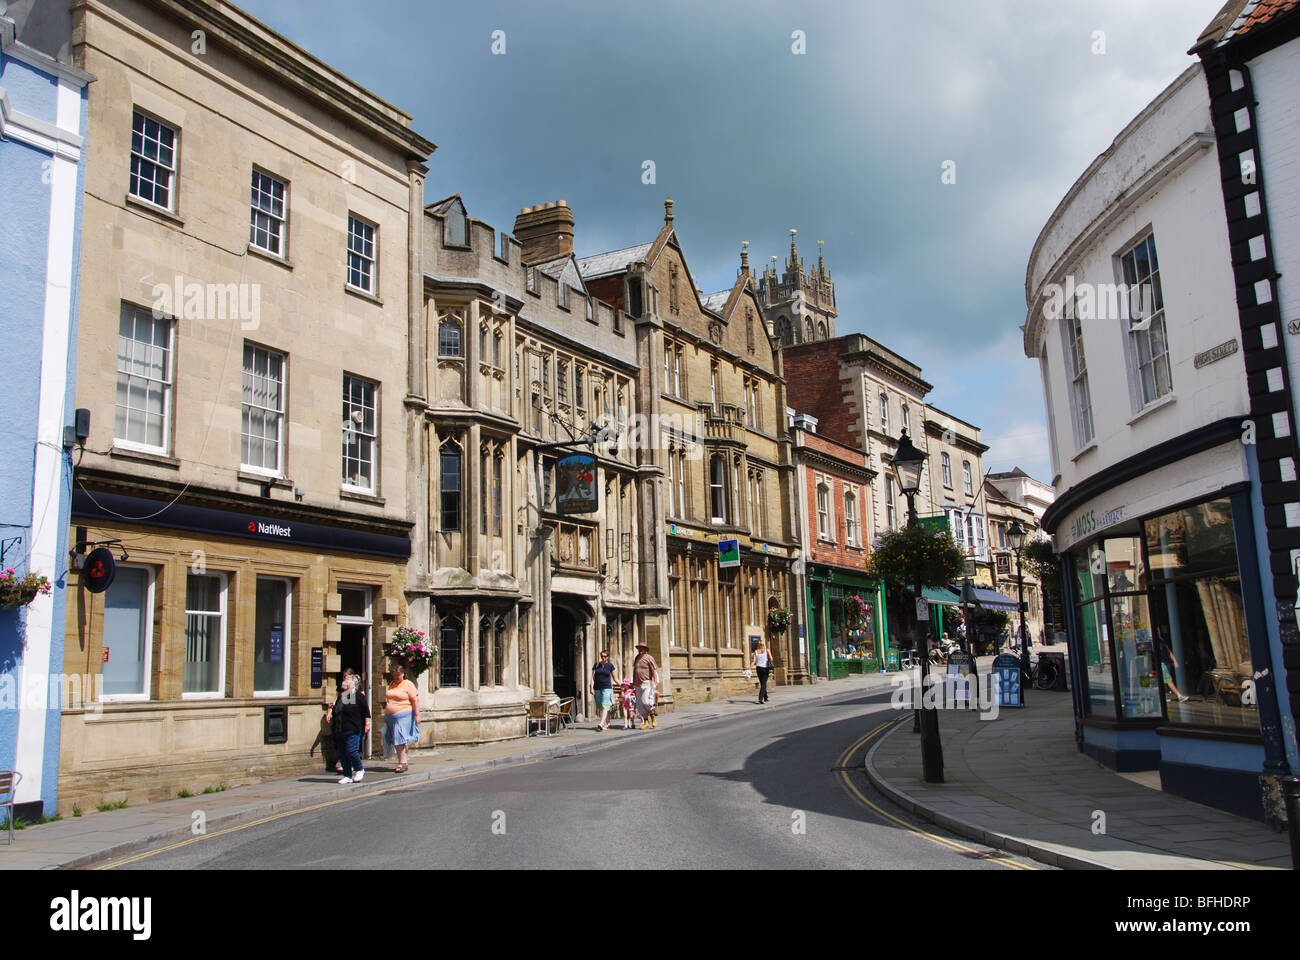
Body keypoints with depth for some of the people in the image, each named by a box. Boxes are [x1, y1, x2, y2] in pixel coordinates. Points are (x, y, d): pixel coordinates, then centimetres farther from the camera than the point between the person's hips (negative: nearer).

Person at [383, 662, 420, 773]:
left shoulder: (408, 684, -4)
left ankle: (403, 763, -7)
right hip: (390, 717, 7)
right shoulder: (392, 684, 16)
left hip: (403, 716, -7)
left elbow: (415, 700, -9)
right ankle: (402, 762, 13)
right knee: (395, 741, 6)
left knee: (400, 739, -12)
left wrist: (417, 715, -14)